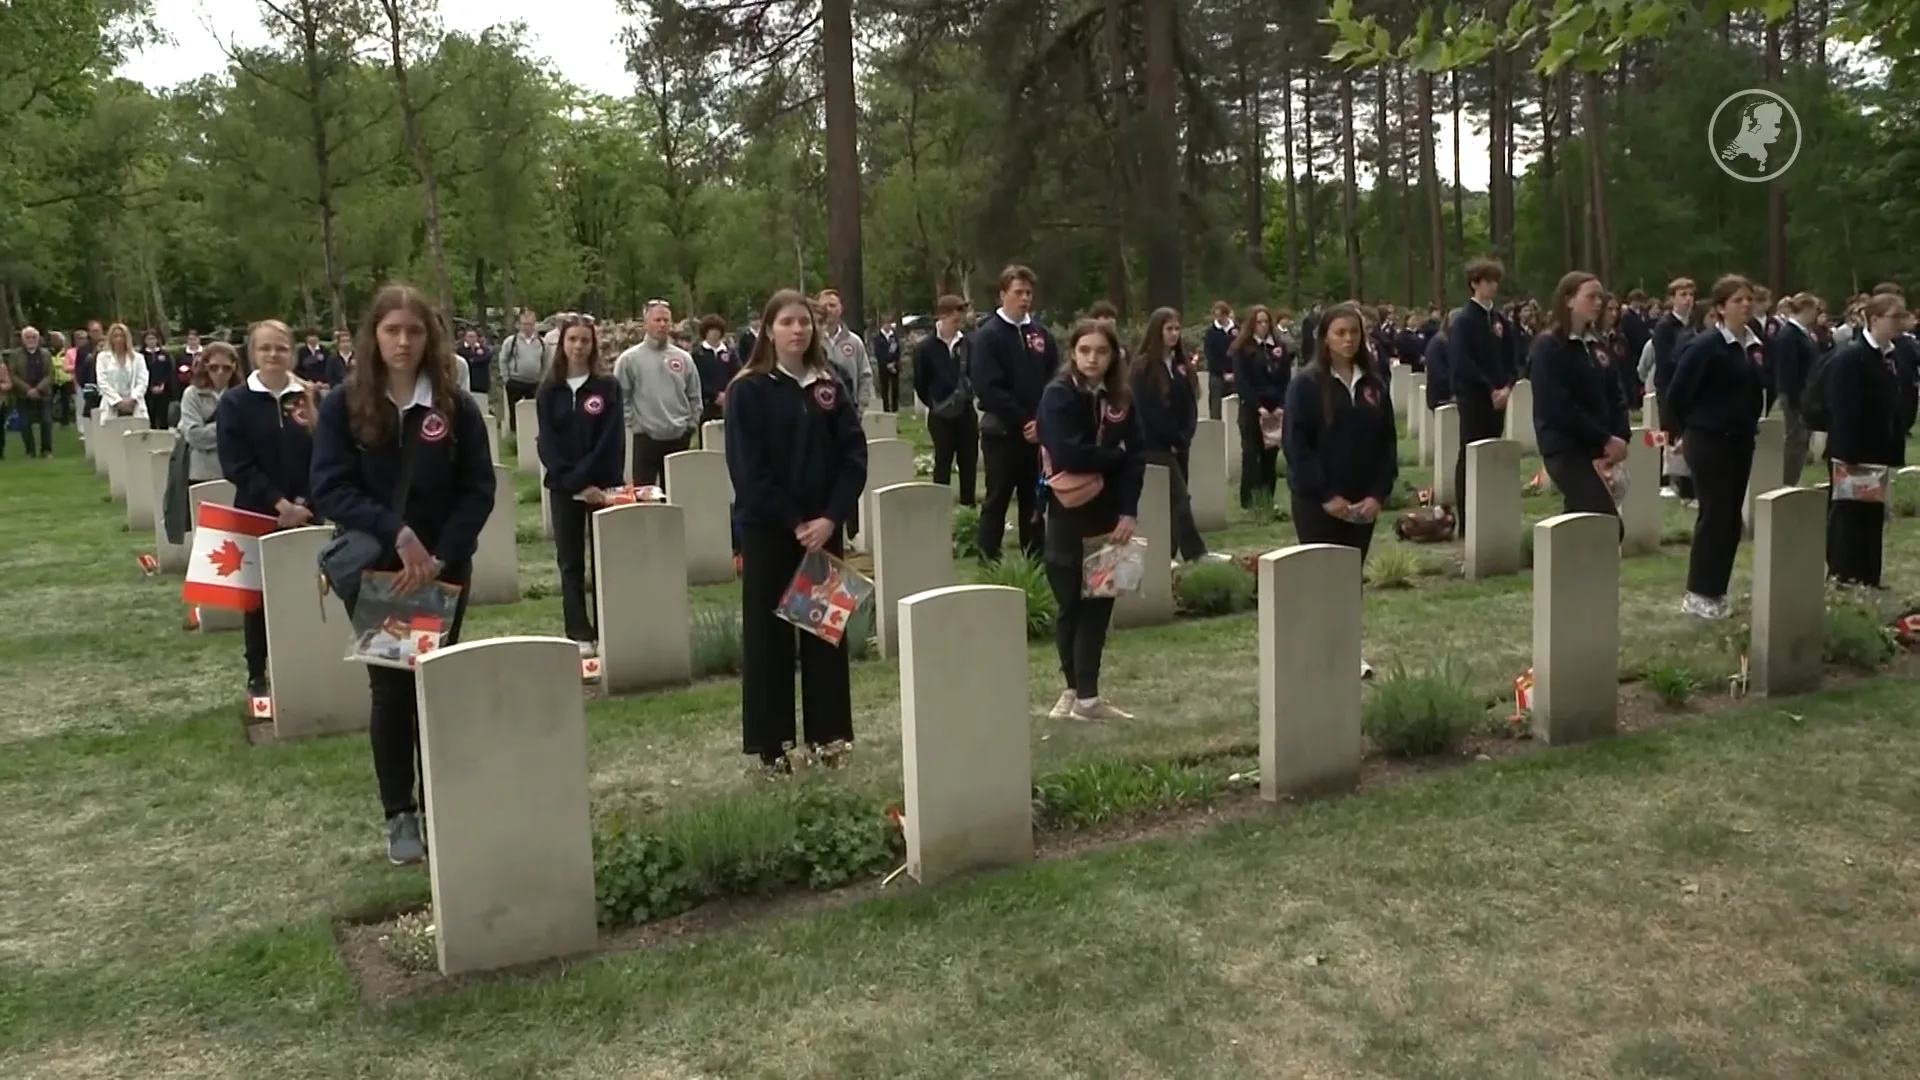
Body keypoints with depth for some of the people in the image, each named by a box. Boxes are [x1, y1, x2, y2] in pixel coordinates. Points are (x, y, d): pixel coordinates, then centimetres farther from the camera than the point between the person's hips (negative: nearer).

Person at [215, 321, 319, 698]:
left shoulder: (311, 399, 4)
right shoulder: (235, 403, -1)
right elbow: (235, 465, -7)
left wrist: (303, 503, -12)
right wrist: (278, 502, -15)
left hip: (305, 512, 1)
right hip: (257, 514, -1)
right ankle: (257, 674, 17)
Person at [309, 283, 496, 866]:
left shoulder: (456, 407, -3)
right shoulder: (343, 406, -4)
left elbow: (478, 491, -5)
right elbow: (329, 489, -11)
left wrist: (440, 557, -17)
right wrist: (396, 532, -24)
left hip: (444, 570, 1)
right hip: (373, 571, 0)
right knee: (390, 689, 5)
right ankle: (400, 815, 18)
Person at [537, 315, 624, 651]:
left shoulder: (608, 386, 1)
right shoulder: (549, 391, 6)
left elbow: (611, 440, -7)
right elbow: (547, 443, -1)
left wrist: (586, 479, -16)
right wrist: (574, 483, -12)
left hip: (601, 485, -2)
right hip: (564, 487, 2)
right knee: (570, 561, 2)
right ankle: (579, 634, 6)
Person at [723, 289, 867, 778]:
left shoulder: (831, 387, 6)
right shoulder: (748, 390, -5)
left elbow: (855, 455, -1)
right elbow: (747, 469, -11)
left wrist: (831, 516, -13)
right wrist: (793, 521, -15)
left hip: (824, 526, 4)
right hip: (767, 529, -3)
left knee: (827, 628, 9)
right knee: (768, 635, 2)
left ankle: (828, 733, 20)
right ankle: (770, 745, 9)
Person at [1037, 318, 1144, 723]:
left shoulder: (1121, 397, 4)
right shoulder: (1058, 395, -10)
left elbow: (1137, 454, 0)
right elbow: (1067, 454, -21)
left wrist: (1128, 511, -11)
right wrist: (1114, 456, -9)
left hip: (1109, 514, 4)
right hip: (1069, 515, -4)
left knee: (1100, 605, 4)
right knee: (1072, 606, 5)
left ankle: (1086, 694, 10)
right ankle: (1077, 690, 19)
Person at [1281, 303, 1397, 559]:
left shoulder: (1375, 384, 8)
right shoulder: (1305, 383, -6)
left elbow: (1388, 441, 7)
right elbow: (1295, 444, -11)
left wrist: (1379, 493, -5)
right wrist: (1325, 494, -16)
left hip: (1363, 502, 4)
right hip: (1316, 501, -4)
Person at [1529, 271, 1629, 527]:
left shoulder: (1596, 346, 14)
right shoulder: (1547, 348, -9)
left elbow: (1615, 394, 13)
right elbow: (1559, 407, -17)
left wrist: (1621, 437, -5)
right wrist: (1605, 440, -15)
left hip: (1594, 449, 8)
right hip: (1564, 449, -8)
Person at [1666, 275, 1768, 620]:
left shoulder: (1755, 346, 8)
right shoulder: (1705, 345, -14)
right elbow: (1676, 394, -13)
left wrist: (1751, 424, 10)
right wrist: (1688, 430, -2)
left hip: (1741, 440, 7)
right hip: (1708, 440, -7)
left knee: (1732, 516, 10)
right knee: (1714, 514, -5)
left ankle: (1715, 590, 19)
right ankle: (1697, 593, 5)